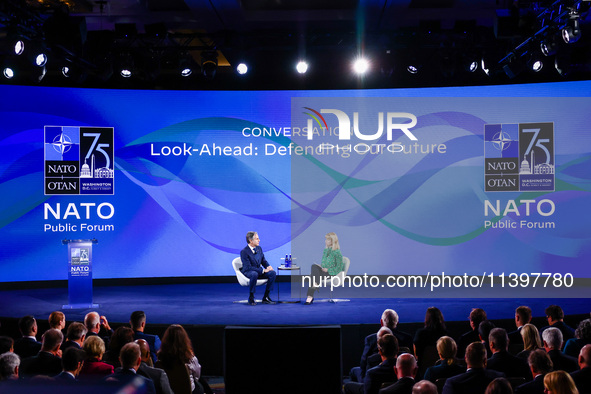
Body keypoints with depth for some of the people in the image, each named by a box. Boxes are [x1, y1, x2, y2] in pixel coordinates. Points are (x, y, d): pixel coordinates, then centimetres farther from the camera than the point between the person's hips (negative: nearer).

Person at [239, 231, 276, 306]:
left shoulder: (259, 248, 6)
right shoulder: (244, 252, -17)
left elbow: (263, 261, 15)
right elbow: (248, 267, -22)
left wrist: (268, 266, -9)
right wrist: (263, 270, -26)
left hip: (258, 271, 7)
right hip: (247, 272, -7)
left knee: (272, 273, -18)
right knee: (254, 274, -41)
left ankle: (266, 297, -11)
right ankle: (251, 298, -25)